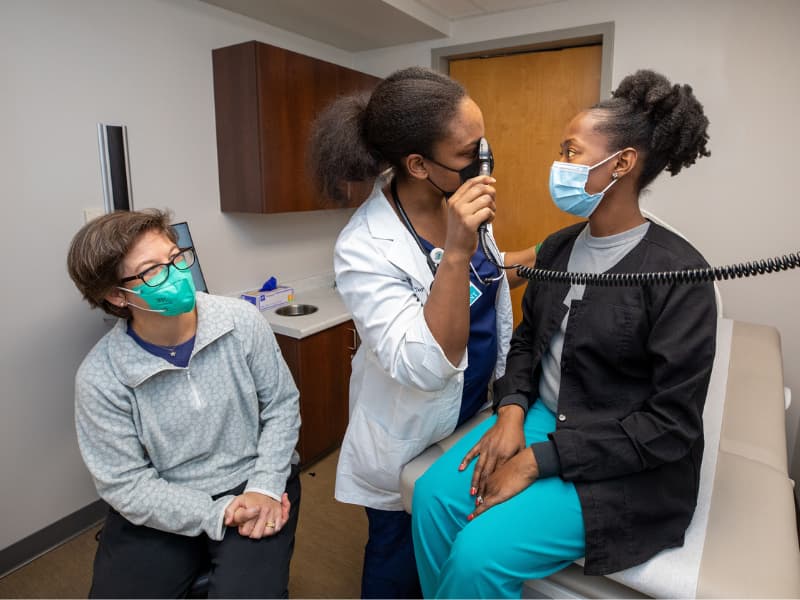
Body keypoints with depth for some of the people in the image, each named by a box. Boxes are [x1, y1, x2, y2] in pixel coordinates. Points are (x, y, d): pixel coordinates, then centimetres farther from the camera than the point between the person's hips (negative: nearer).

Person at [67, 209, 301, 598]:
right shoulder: (99, 377, -13)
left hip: (253, 484, 0)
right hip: (161, 509, 1)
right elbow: (125, 483, -9)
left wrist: (266, 488, -14)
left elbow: (281, 405, -3)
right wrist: (217, 515, -17)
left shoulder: (242, 321, -12)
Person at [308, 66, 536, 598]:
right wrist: (455, 253, -41)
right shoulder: (364, 248, -30)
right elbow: (424, 368, -34)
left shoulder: (461, 199, -9)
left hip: (477, 412, 7)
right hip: (411, 443, -6)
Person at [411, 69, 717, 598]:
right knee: (433, 495, -12)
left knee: (480, 554, -19)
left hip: (626, 462, -5)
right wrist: (511, 412, -8)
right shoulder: (557, 248, 3)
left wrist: (538, 460, -18)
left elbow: (673, 425, -17)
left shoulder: (679, 272, -17)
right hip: (542, 417, 6)